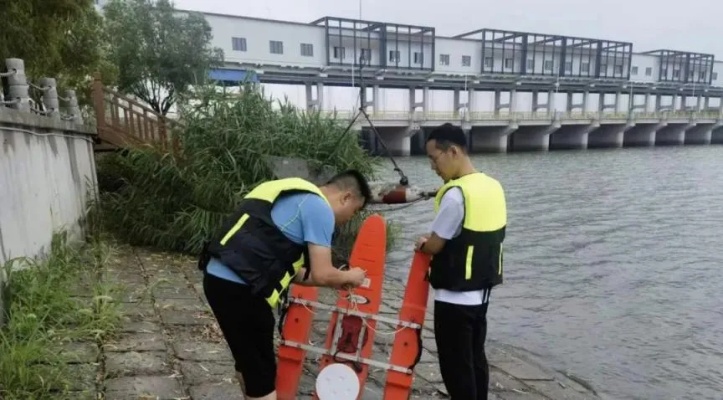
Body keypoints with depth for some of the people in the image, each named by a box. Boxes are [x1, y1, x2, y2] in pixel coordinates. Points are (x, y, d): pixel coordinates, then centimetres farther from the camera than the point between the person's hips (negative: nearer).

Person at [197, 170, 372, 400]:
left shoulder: (297, 198, 22)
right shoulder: (320, 207, -6)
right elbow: (321, 274, -13)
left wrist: (335, 281, 23)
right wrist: (348, 277, 8)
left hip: (218, 277, 10)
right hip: (239, 287, -10)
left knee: (249, 361, 26)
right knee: (261, 371, 4)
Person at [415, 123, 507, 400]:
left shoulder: (456, 193, -22)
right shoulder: (494, 187, 4)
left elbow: (434, 246, -15)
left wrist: (422, 244, 7)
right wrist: (437, 243, 11)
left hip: (455, 297, -8)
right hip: (481, 292, 8)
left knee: (455, 367, 6)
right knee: (476, 359, 21)